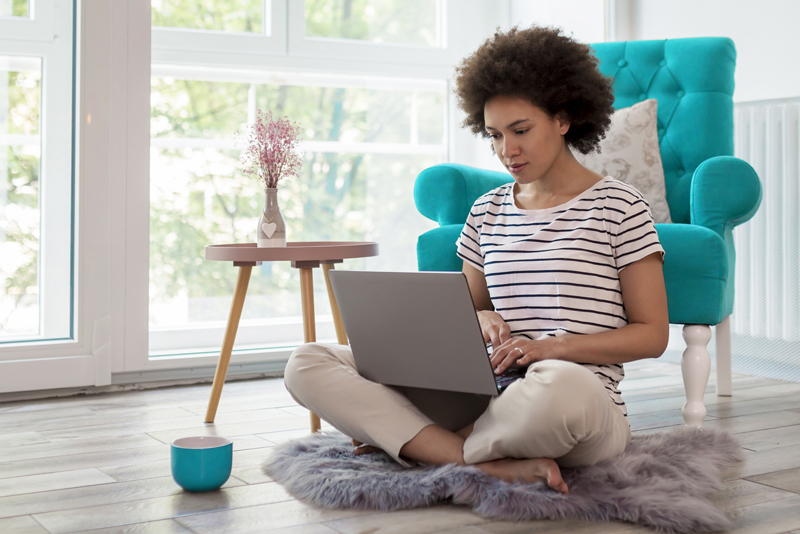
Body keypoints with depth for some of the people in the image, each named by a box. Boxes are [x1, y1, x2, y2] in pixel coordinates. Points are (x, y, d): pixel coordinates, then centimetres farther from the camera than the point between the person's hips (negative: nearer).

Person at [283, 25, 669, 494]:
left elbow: (652, 335, 0)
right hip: (486, 396, 5)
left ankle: (411, 440, -16)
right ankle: (495, 465, -24)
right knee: (307, 363, -10)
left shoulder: (619, 207, 2)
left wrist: (553, 348, -14)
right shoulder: (488, 211, 16)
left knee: (560, 386, -46)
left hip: (585, 412, -5)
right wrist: (481, 318, -2)